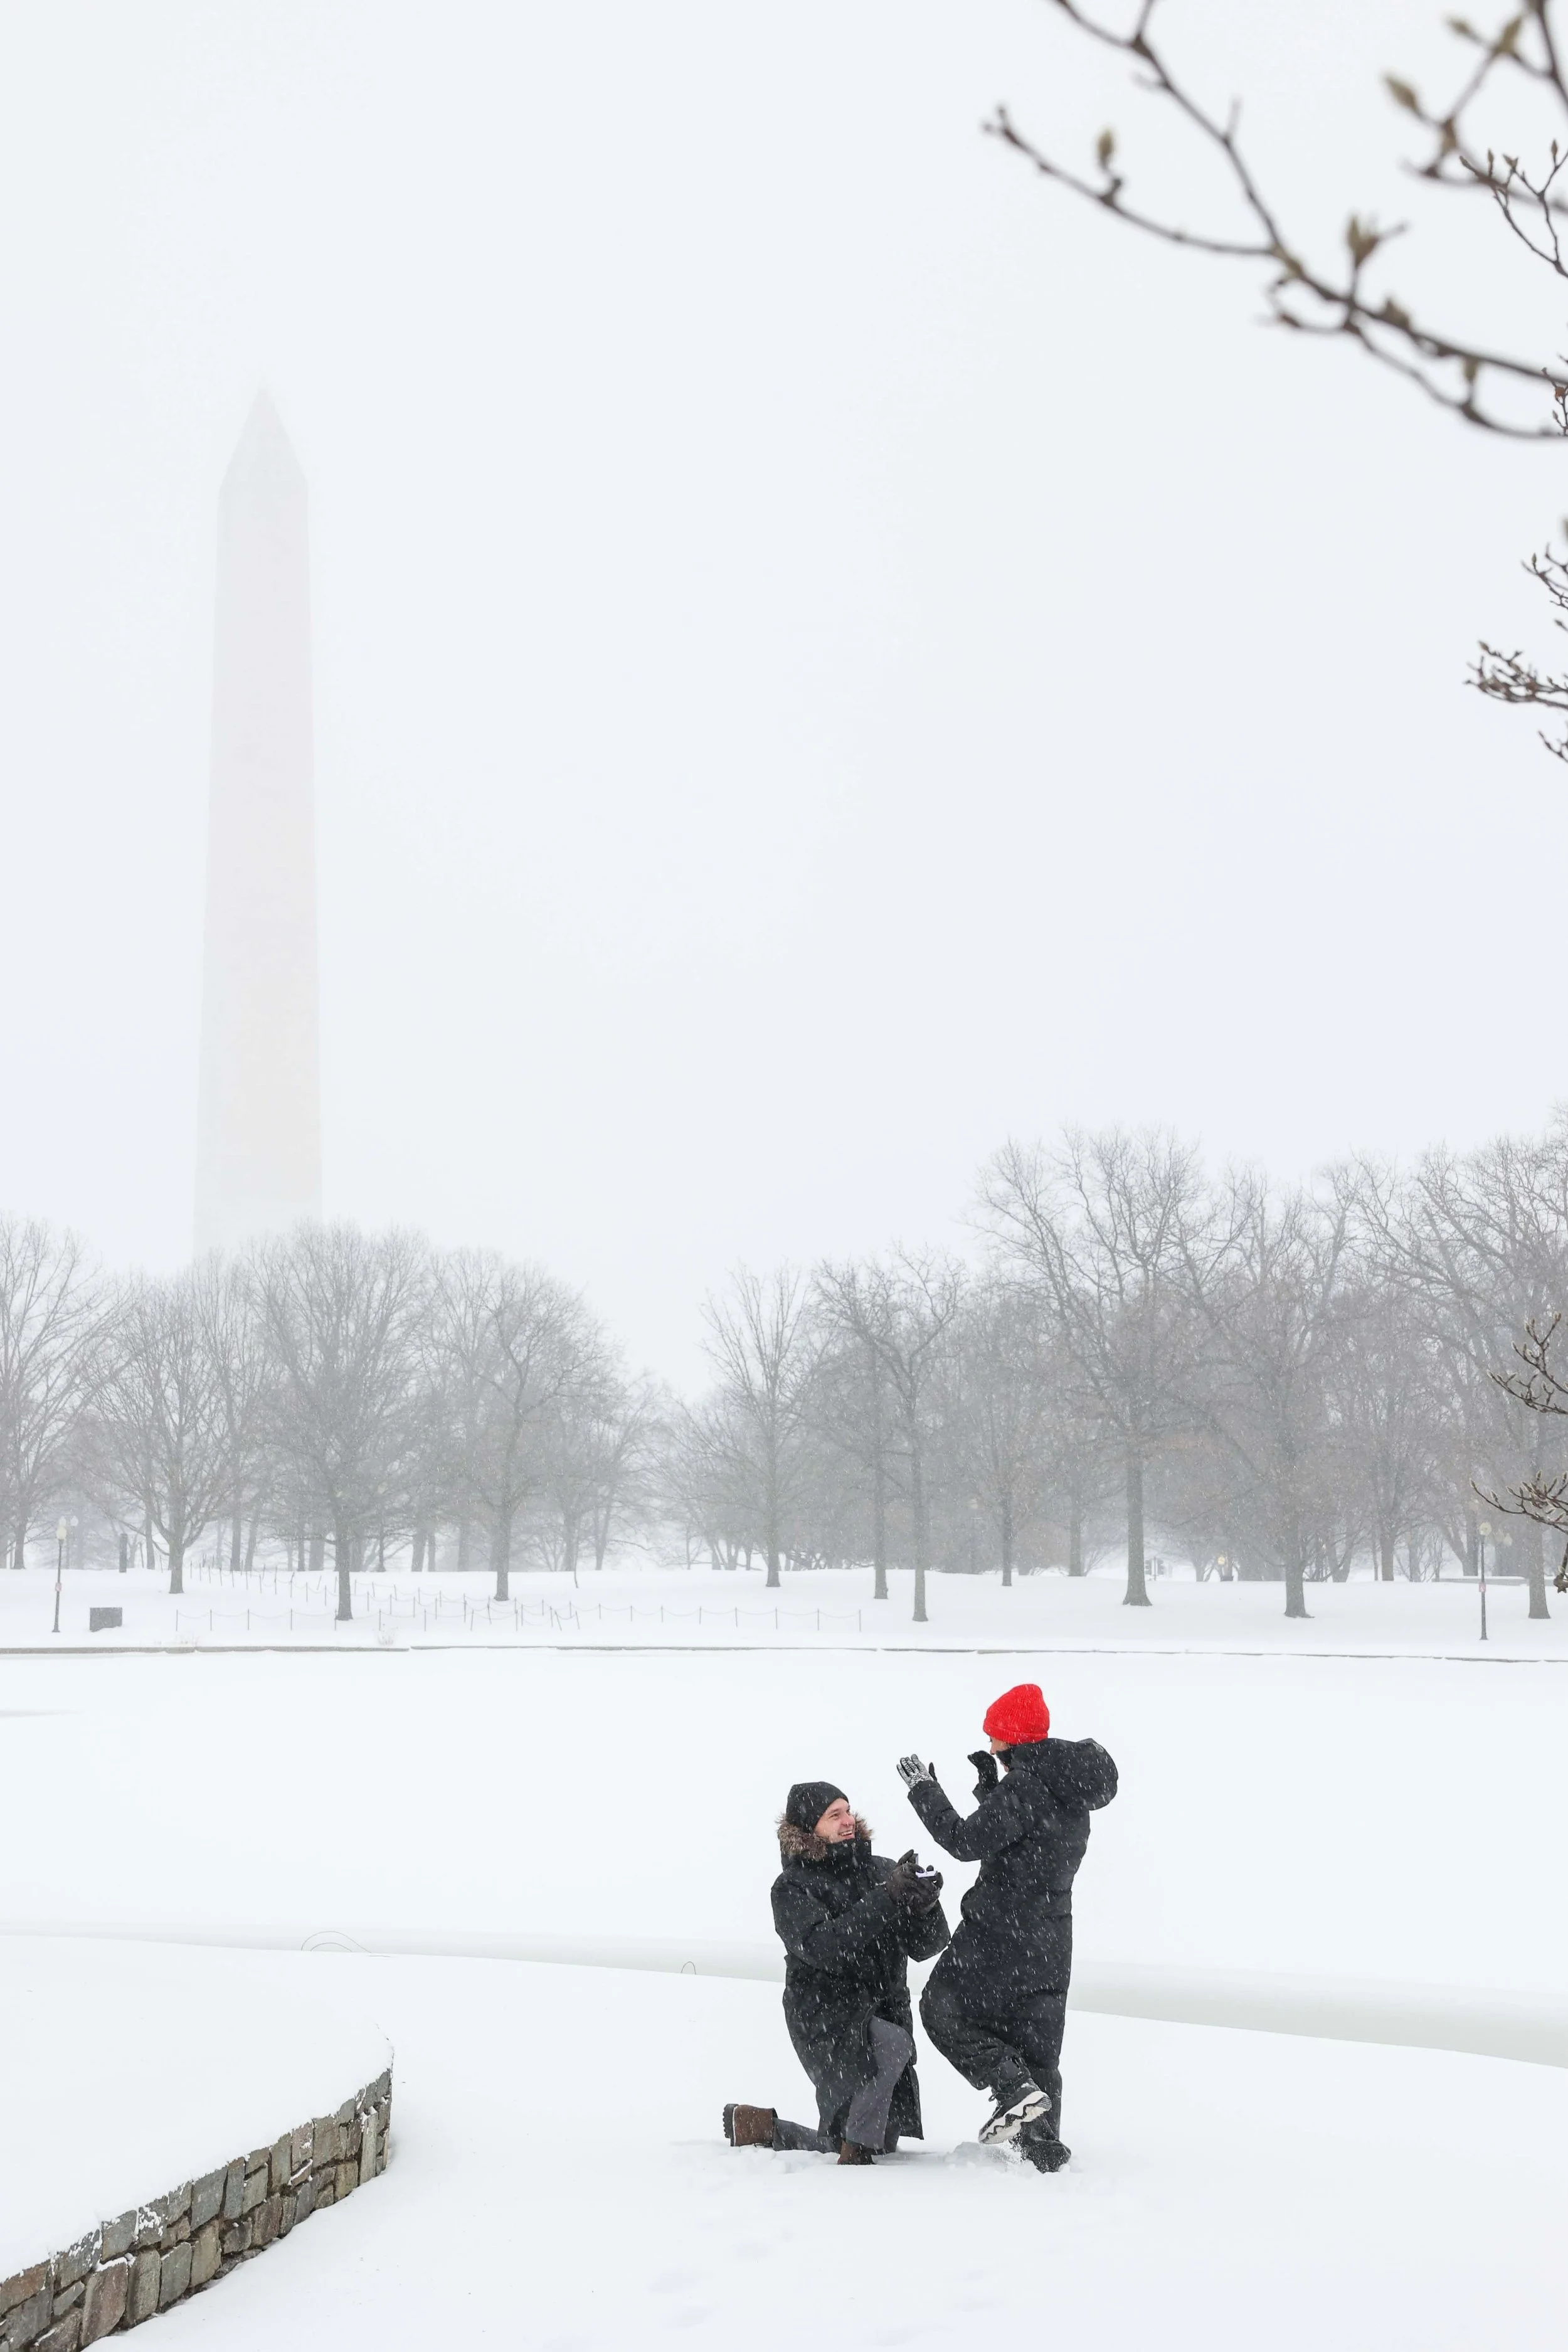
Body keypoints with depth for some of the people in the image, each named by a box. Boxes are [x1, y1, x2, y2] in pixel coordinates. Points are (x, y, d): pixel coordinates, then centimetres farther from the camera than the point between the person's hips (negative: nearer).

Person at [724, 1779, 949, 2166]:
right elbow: (825, 1948, -24)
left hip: (886, 2013, 6)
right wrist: (886, 1898, -30)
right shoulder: (793, 1887, -6)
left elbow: (924, 1946, 0)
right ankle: (855, 2154, -17)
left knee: (882, 2143, 12)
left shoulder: (881, 1871, 6)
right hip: (826, 2019, -6)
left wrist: (925, 1904, -22)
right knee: (892, 2044, -35)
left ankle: (761, 2126, 29)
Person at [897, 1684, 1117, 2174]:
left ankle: (1015, 2088, -6)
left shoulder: (1025, 1786, -19)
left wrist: (924, 1791, -14)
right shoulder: (1069, 1790, 11)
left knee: (943, 2007, 7)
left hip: (1003, 1930, -9)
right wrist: (989, 1784, 13)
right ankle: (1044, 2147, 15)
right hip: (1051, 1938, 9)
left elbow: (967, 1842, -22)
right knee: (1037, 2040, 15)